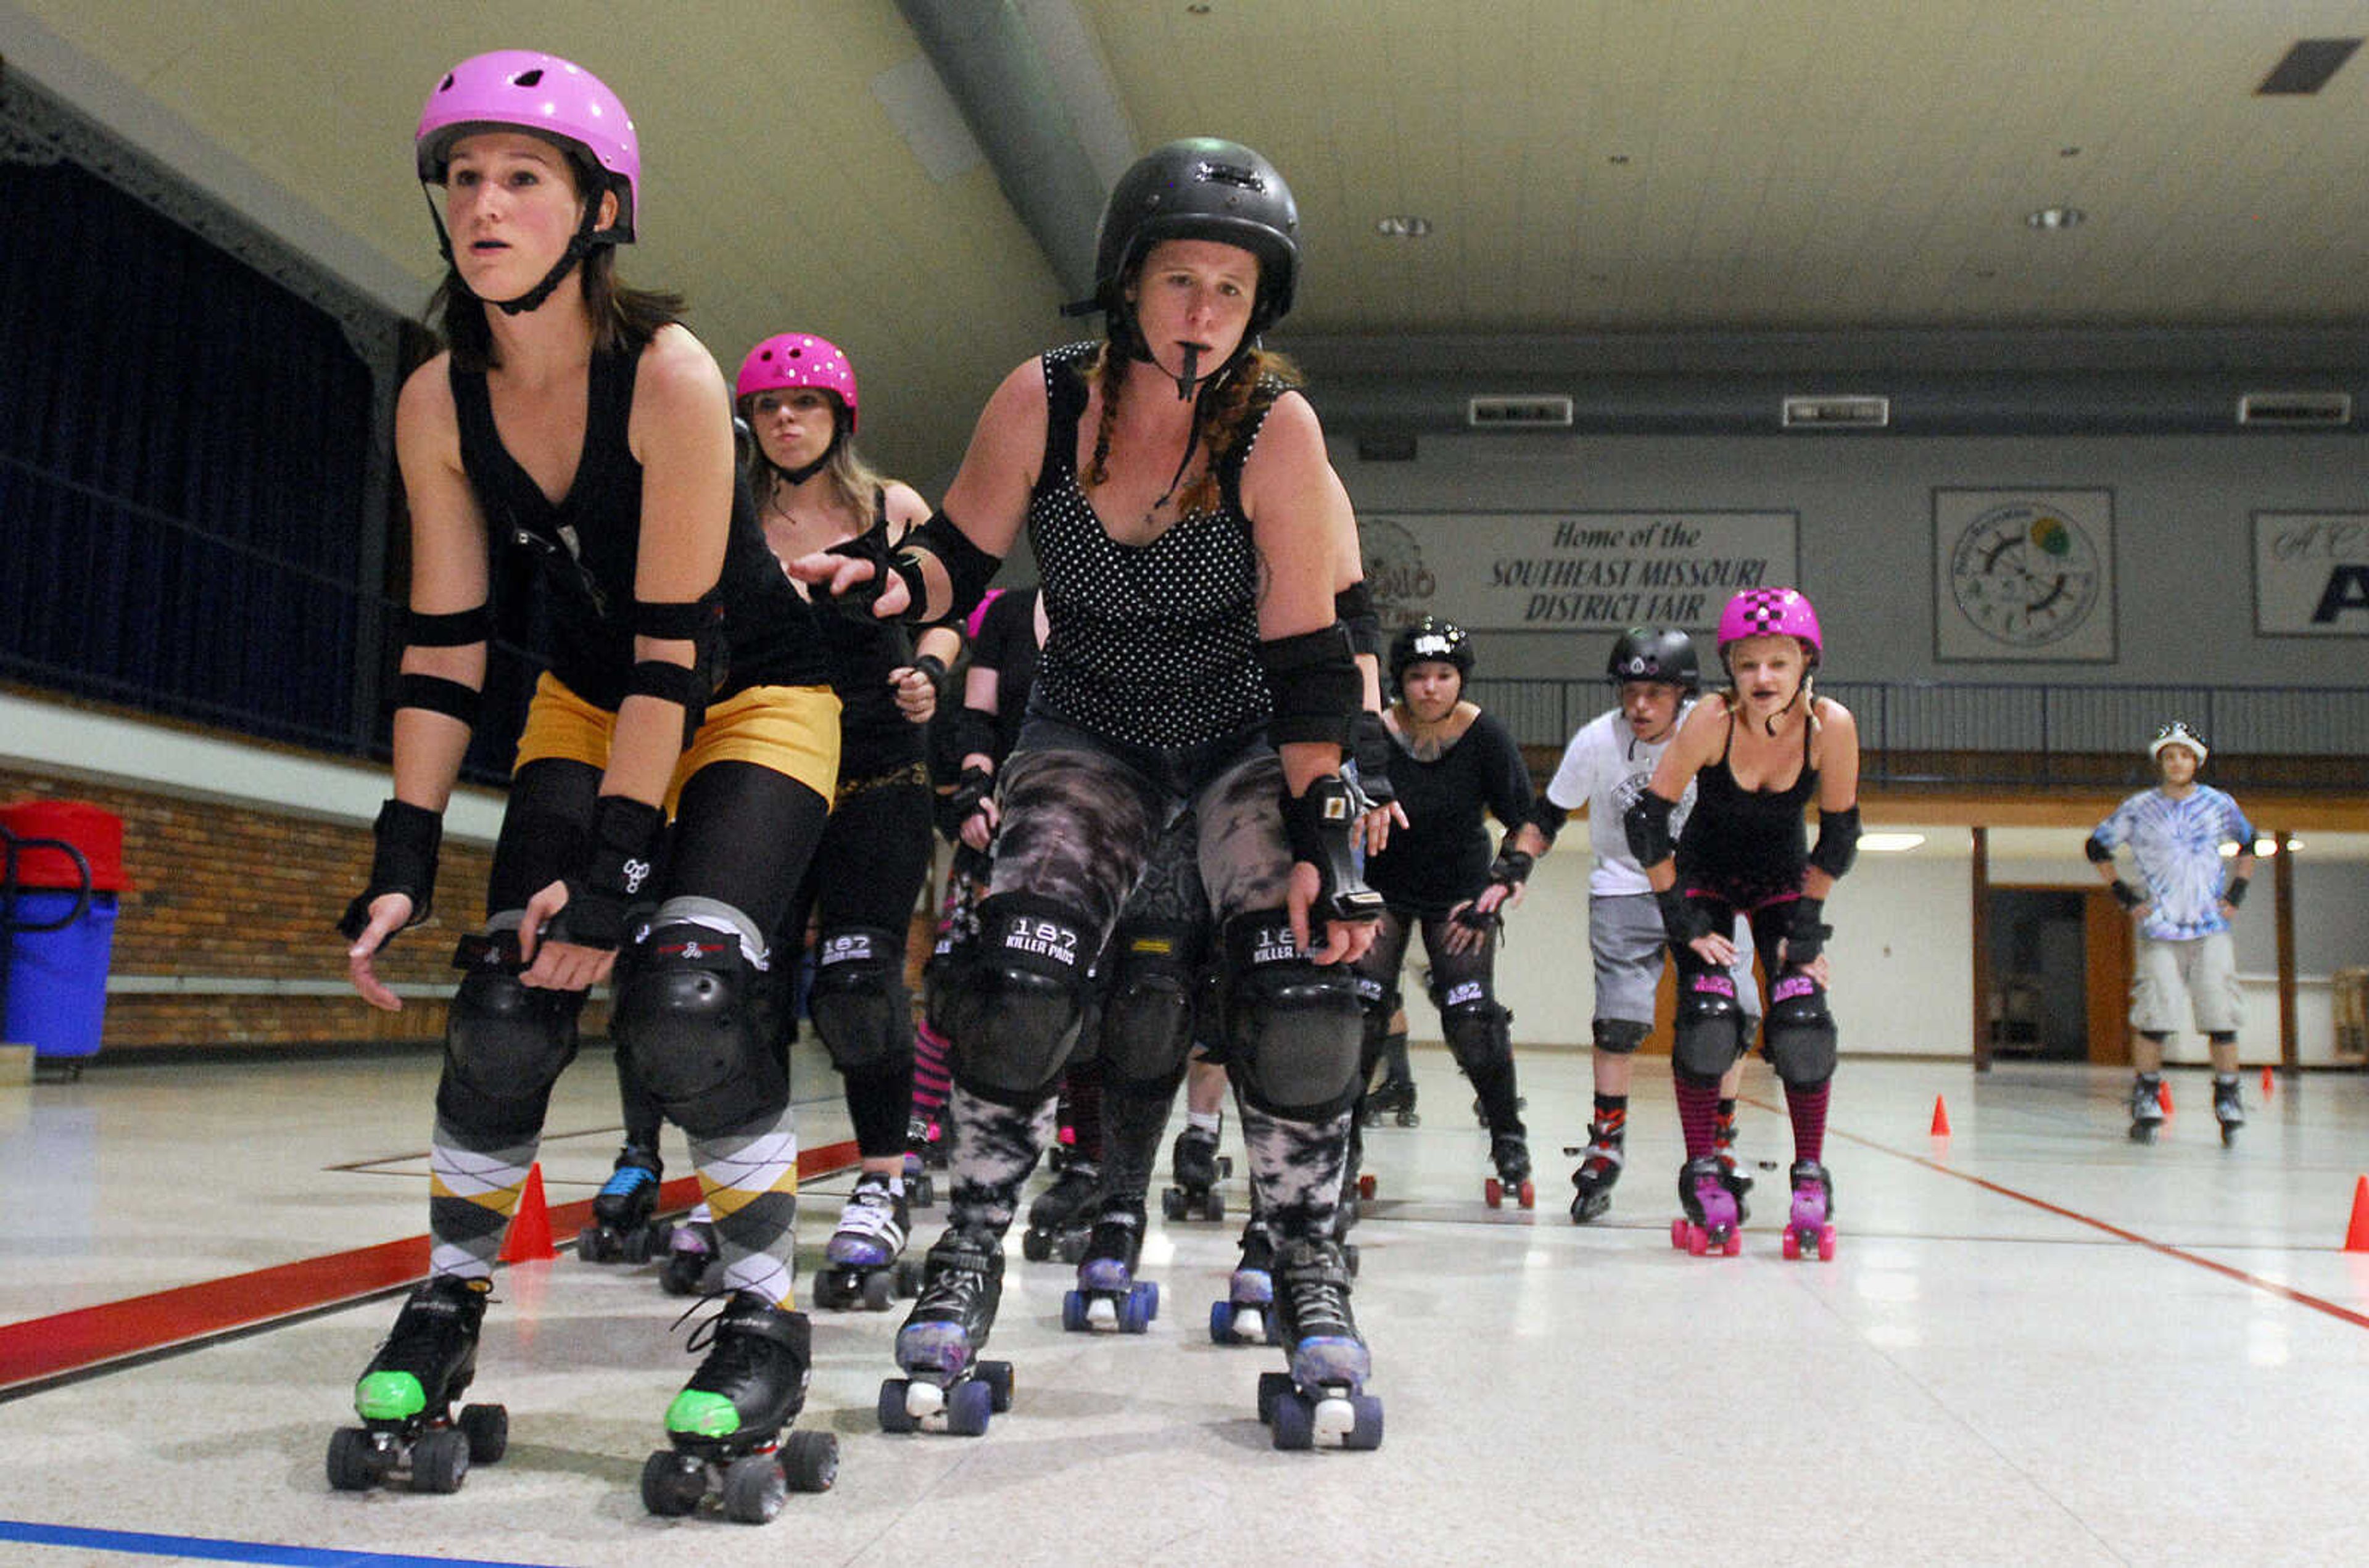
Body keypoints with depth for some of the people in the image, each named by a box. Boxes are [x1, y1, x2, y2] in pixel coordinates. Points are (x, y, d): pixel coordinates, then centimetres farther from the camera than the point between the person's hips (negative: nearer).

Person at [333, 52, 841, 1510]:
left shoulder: (669, 374, -25)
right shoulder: (439, 403, -10)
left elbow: (675, 645, -26)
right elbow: (444, 649, -6)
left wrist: (618, 861, -28)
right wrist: (404, 859, -11)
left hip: (753, 699, -4)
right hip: (591, 702, 5)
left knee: (687, 991, -24)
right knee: (507, 1003, -9)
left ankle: (768, 1317, -6)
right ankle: (448, 1306, 13)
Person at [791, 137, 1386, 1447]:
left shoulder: (1276, 429, -20)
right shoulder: (1041, 402, -16)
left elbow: (1306, 660, -19)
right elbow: (960, 560, -5)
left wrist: (1318, 836, -24)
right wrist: (889, 581, -27)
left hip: (1252, 736, -1)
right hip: (1090, 727, 1)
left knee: (1299, 978, -20)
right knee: (1019, 975, -16)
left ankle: (1310, 1276, 0)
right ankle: (965, 1265, 4)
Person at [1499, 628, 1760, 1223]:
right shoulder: (1597, 740, -14)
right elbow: (1547, 817, -2)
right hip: (1624, 889, -1)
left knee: (1734, 1012, -10)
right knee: (1622, 1016, -14)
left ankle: (1719, 1147, 10)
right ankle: (1606, 1145, 5)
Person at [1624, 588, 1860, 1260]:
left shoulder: (1831, 725, -25)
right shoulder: (1712, 720, -29)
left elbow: (1839, 833, -10)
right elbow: (1646, 821, -21)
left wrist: (1806, 925, -10)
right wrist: (1685, 923, -18)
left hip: (1784, 880, 1)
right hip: (1704, 873, -1)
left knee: (1803, 1025, -13)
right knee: (1707, 1021, -16)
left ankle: (1811, 1181, 4)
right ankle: (1705, 1179, 1)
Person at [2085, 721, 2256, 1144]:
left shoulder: (2219, 805, 6)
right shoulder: (2138, 809, 1)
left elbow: (2247, 845, 23)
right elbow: (2097, 847, 11)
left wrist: (2236, 893, 11)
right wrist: (2125, 896, 5)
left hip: (2211, 928, 1)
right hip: (2159, 929, -1)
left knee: (2220, 1013, -3)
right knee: (2153, 1014, -6)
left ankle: (2228, 1097, 9)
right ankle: (2146, 1102, 5)